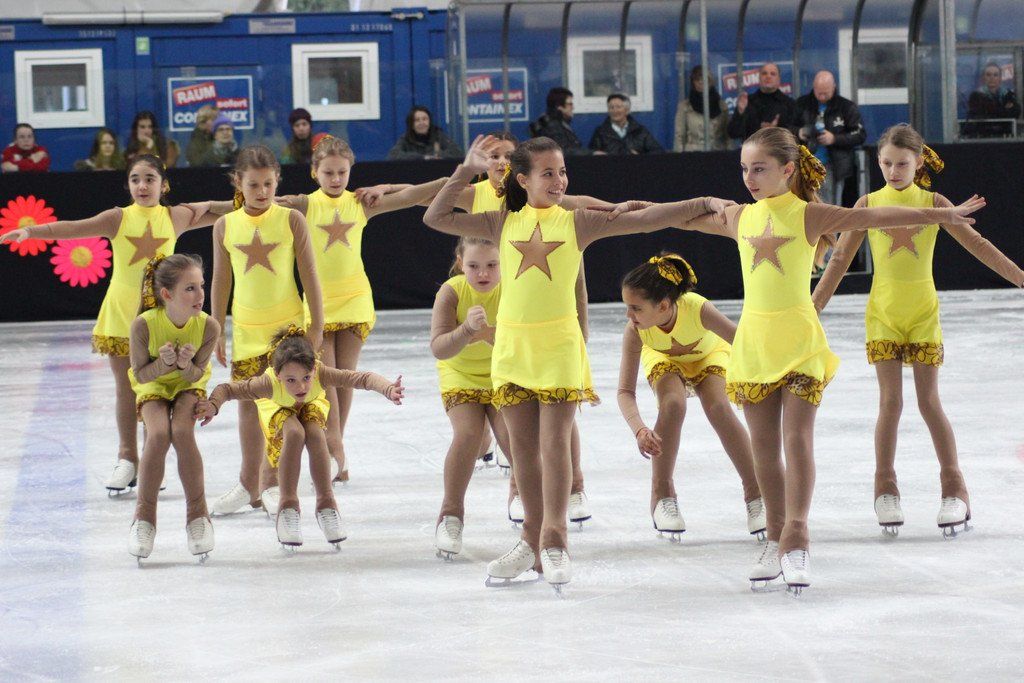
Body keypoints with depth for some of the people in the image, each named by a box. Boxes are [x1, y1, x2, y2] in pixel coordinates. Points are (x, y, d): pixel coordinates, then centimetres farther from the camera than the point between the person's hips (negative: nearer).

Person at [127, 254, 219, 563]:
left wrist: (186, 364, -36)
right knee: (158, 435, -27)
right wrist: (164, 363, -37)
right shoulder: (144, 325, -31)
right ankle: (144, 517, -11)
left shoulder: (208, 327, -26)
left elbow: (197, 375, -14)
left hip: (188, 385, 1)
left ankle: (197, 515, -12)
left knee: (182, 433, -27)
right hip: (153, 386, -1)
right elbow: (141, 374, -18)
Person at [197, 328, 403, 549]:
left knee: (315, 434, -28)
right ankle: (288, 507, -21)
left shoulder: (321, 373, -43)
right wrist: (213, 404, -59)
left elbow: (364, 378, -50)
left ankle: (326, 504, -14)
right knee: (294, 434, -31)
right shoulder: (270, 383, -43)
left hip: (311, 406, 1)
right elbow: (227, 389, -37)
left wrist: (388, 389, -69)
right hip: (277, 407, -1)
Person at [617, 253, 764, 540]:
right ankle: (662, 495, -12)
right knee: (672, 404, -28)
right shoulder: (635, 331, -37)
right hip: (664, 359, 1)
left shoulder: (698, 309, -43)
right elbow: (625, 390, -35)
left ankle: (755, 495, -10)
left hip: (708, 355, -1)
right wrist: (639, 429, -52)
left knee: (719, 408, -25)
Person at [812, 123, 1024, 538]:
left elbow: (977, 245, 1)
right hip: (883, 313, 0)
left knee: (929, 401, -1)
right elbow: (841, 258, 3)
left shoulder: (933, 204, -1)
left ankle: (954, 488, 7)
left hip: (923, 312, 0)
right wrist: (814, 307, 0)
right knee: (890, 401, -3)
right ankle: (885, 491, 7)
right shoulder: (869, 204, -1)